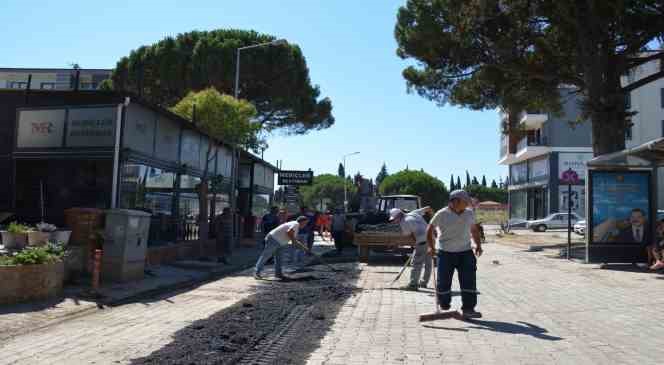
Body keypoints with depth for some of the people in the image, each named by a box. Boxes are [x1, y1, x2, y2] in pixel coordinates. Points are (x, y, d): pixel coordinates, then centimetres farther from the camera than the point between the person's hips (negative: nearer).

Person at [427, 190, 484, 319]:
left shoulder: (469, 214, 7)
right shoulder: (442, 215, -7)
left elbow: (474, 230, 21)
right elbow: (430, 229, 1)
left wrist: (478, 244, 11)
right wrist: (431, 247, -7)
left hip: (465, 252, 3)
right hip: (445, 253, -3)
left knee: (469, 281, -4)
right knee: (444, 282, 4)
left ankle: (468, 309, 1)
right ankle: (444, 308, 24)